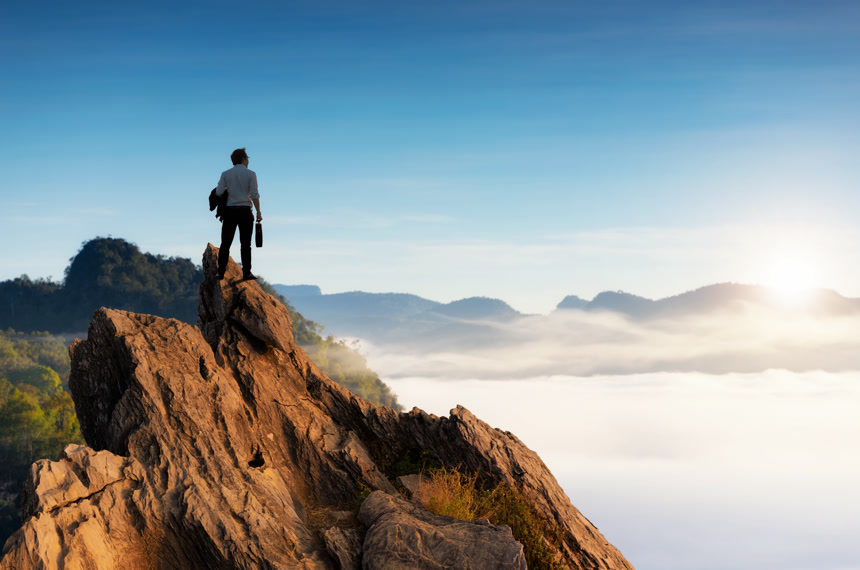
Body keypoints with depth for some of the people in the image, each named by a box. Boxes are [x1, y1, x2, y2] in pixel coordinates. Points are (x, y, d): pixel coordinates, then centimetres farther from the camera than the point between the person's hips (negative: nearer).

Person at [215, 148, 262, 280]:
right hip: (245, 211, -2)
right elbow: (254, 195, -7)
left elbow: (218, 192, -3)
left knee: (225, 244, 6)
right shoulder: (250, 174, 0)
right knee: (245, 244, 2)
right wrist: (258, 212, -2)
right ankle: (246, 273, -1)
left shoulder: (225, 174, 6)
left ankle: (221, 273, 2)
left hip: (229, 211, 2)